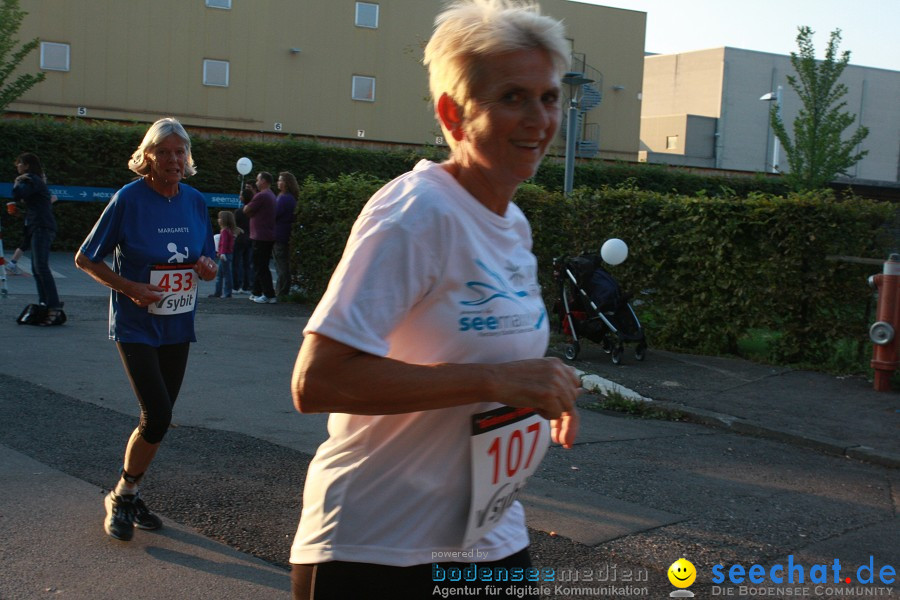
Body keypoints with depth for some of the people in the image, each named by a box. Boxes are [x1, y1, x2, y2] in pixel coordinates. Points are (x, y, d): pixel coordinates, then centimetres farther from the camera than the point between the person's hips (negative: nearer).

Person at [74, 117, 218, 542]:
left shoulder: (195, 202, 4)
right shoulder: (128, 199, -11)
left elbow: (207, 264, 15)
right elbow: (85, 259, -5)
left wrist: (208, 268, -8)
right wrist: (129, 287, -17)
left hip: (177, 327, 5)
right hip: (135, 326, -5)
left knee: (157, 418, 11)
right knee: (158, 416, -13)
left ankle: (128, 494, 29)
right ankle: (120, 498, 9)